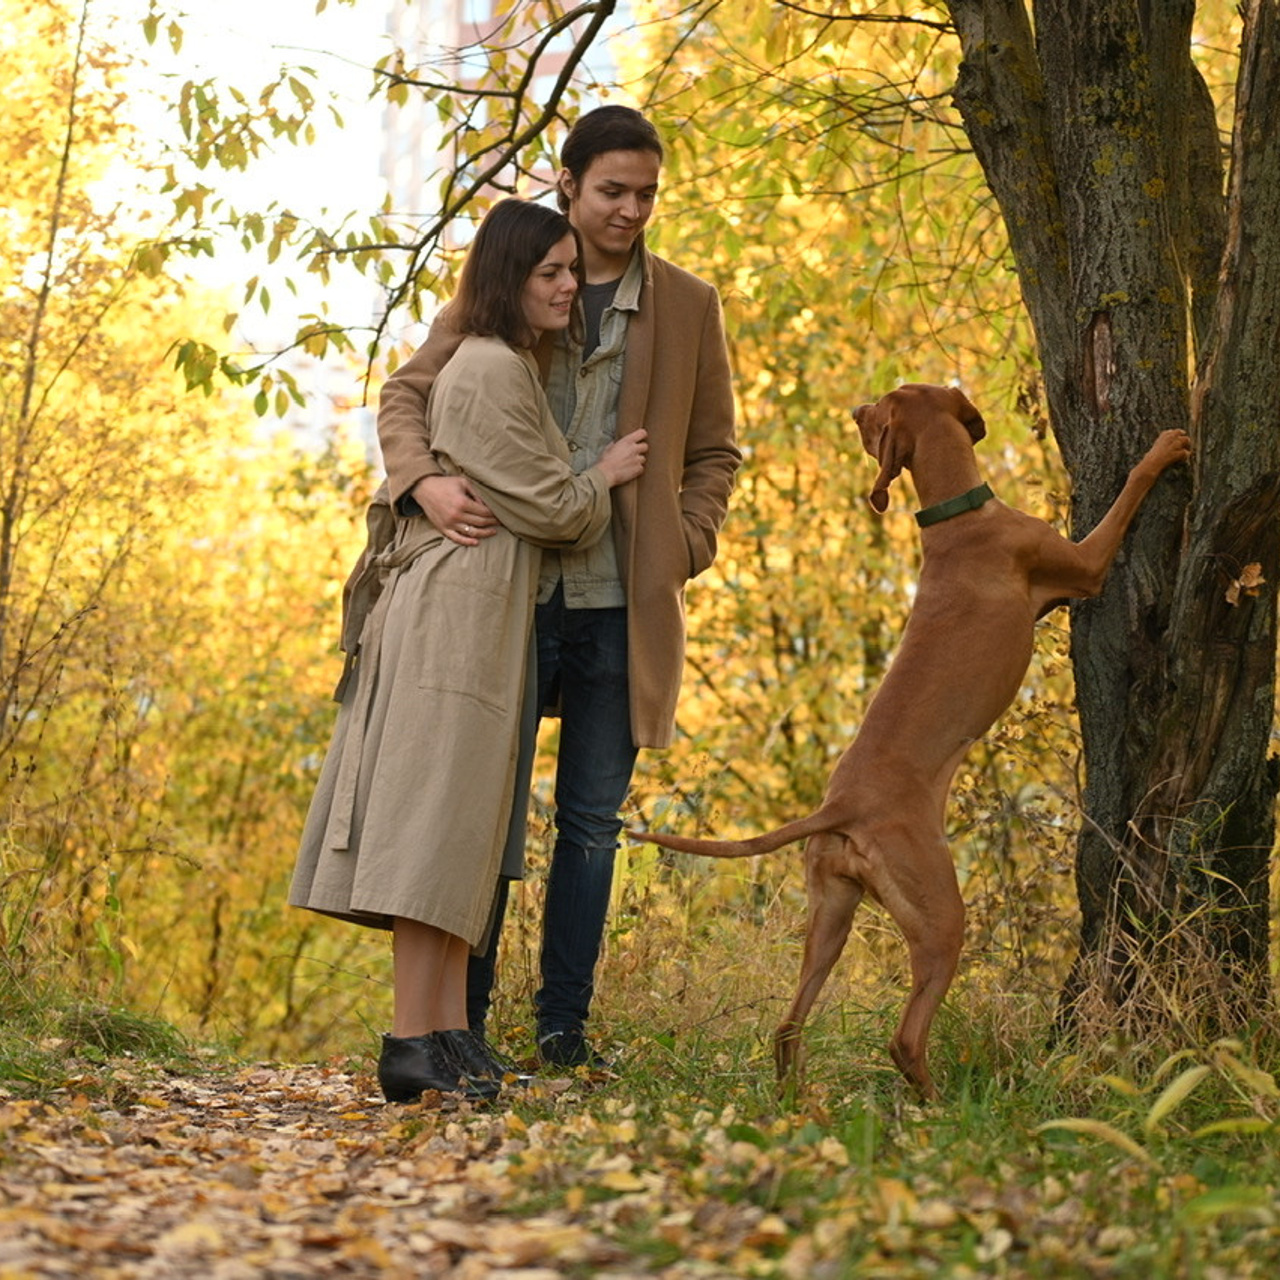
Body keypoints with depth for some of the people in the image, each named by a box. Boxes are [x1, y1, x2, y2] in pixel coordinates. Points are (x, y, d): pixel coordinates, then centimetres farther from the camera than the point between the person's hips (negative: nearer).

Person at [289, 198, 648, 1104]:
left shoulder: (512, 368, 22)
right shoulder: (491, 370, -11)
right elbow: (546, 508, -11)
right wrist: (606, 477, 5)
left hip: (480, 612, 11)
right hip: (457, 612, -11)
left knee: (460, 825, 7)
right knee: (437, 816, -12)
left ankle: (449, 1034, 7)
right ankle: (414, 1041, -14)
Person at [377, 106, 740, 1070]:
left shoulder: (688, 306, 10)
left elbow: (715, 451, 14)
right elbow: (407, 393, 5)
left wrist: (682, 550, -1)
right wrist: (425, 482, -14)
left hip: (621, 604, 1)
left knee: (593, 820, 5)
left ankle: (565, 1026, 12)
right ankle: (463, 1022, 8)